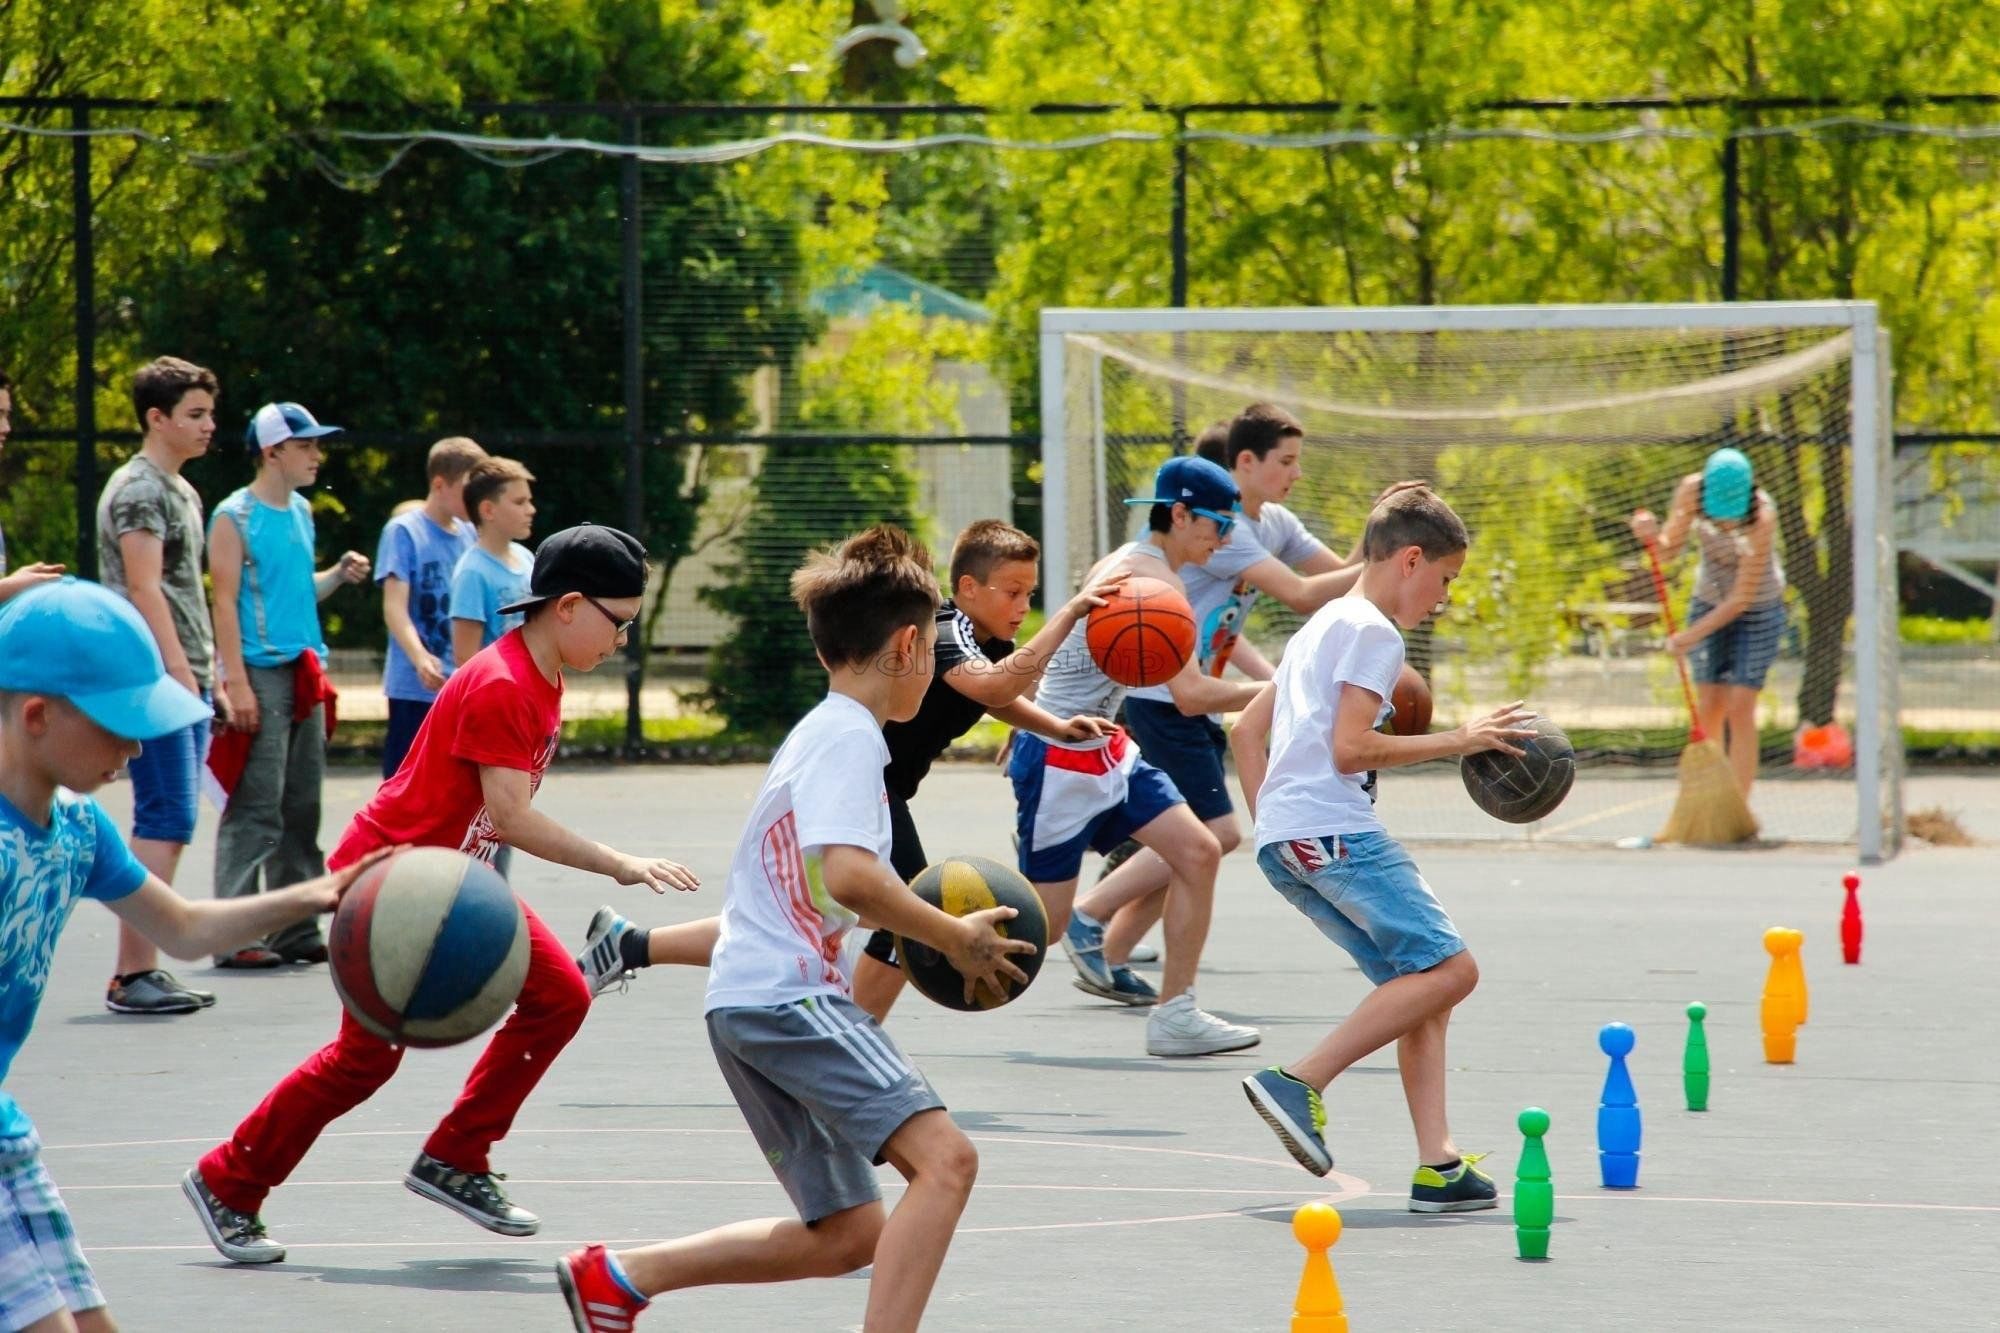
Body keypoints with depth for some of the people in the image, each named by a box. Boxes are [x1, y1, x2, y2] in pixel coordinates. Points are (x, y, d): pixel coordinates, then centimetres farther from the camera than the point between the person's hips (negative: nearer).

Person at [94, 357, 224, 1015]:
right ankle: (133, 973, -13)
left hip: (188, 680, 10)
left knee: (170, 824, 9)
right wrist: (180, 670, -22)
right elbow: (144, 589, -17)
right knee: (164, 821, -13)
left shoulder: (181, 491, 19)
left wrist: (206, 671, 19)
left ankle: (137, 968, 12)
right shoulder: (137, 490, -10)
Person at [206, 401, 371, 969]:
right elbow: (225, 599, -12)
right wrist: (236, 682, -18)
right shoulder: (235, 517, -7)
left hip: (305, 672, 8)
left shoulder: (301, 512, 17)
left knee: (301, 809, 10)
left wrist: (337, 575, 6)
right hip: (261, 672, -8)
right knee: (255, 809, -10)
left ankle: (297, 930, 15)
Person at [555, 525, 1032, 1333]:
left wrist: (936, 930, 19)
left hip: (748, 1002, 10)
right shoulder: (849, 736, -10)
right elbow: (848, 875, -25)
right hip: (786, 995, -10)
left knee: (850, 1235, 14)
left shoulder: (823, 734, 21)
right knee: (943, 1156, -24)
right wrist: (955, 940, -14)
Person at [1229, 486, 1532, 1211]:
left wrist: (1269, 824, 26)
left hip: (1286, 842, 10)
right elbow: (1349, 750, -14)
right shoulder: (1374, 633, -4)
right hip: (1332, 832, -10)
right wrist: (1458, 740, -7)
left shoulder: (1323, 627, 26)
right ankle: (1299, 1082, -20)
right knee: (1448, 967, -15)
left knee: (1424, 986, 6)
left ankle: (1437, 1165, -6)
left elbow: (1246, 730, 28)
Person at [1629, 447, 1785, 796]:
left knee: (1739, 709, -11)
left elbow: (1742, 597, -25)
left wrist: (1691, 635, -27)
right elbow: (1667, 553, -9)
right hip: (1709, 603, 4)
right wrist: (1652, 536, -32)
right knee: (1708, 708, -2)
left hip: (1758, 611, -4)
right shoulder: (1691, 491, -19)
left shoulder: (1762, 517, -30)